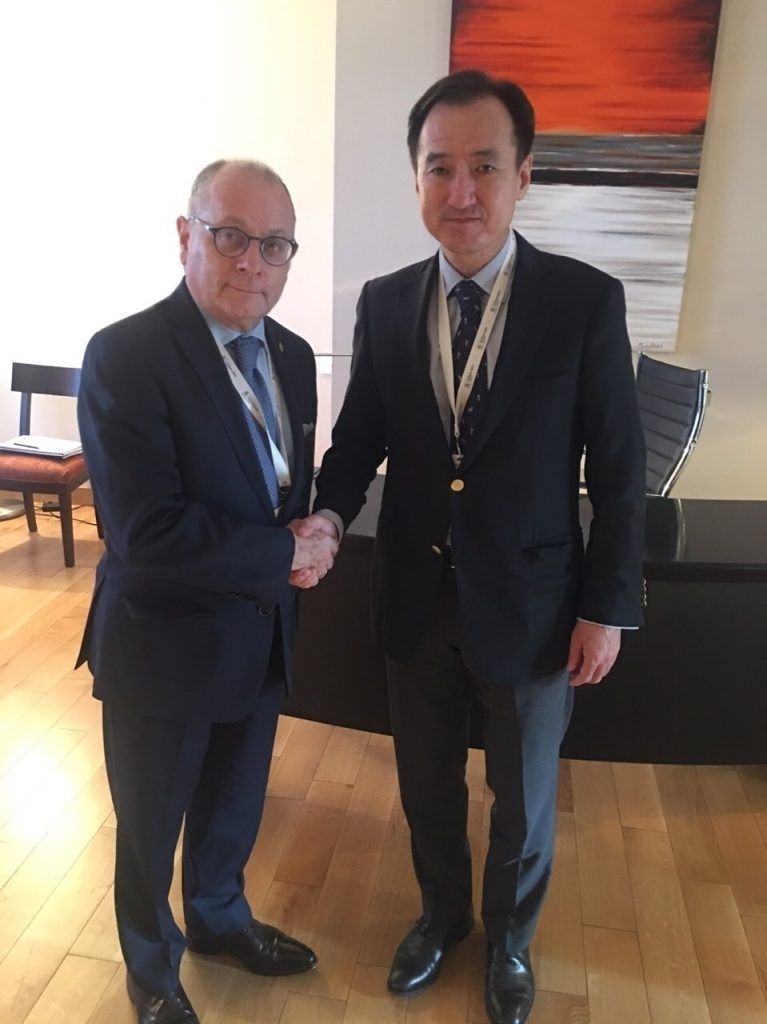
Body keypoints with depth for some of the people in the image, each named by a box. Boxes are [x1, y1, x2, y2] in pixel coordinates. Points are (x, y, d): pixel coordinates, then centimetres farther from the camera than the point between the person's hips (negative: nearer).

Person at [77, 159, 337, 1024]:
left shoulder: (291, 354, 1)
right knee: (150, 830, 20)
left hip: (262, 636, 6)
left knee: (234, 810, 27)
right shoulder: (124, 355, -22)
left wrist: (306, 532, -11)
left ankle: (220, 918, 56)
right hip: (166, 646, -6)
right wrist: (286, 554, -21)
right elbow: (145, 530, -29)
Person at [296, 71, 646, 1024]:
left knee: (522, 802, 19)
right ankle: (441, 911, 52)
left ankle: (509, 939, 49)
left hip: (530, 608, -2)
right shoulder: (384, 301, -3)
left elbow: (619, 470, -8)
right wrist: (329, 514, -15)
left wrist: (607, 606, -7)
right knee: (427, 787, 22)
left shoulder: (586, 300, -12)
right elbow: (360, 434, 4)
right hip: (415, 603, 3)